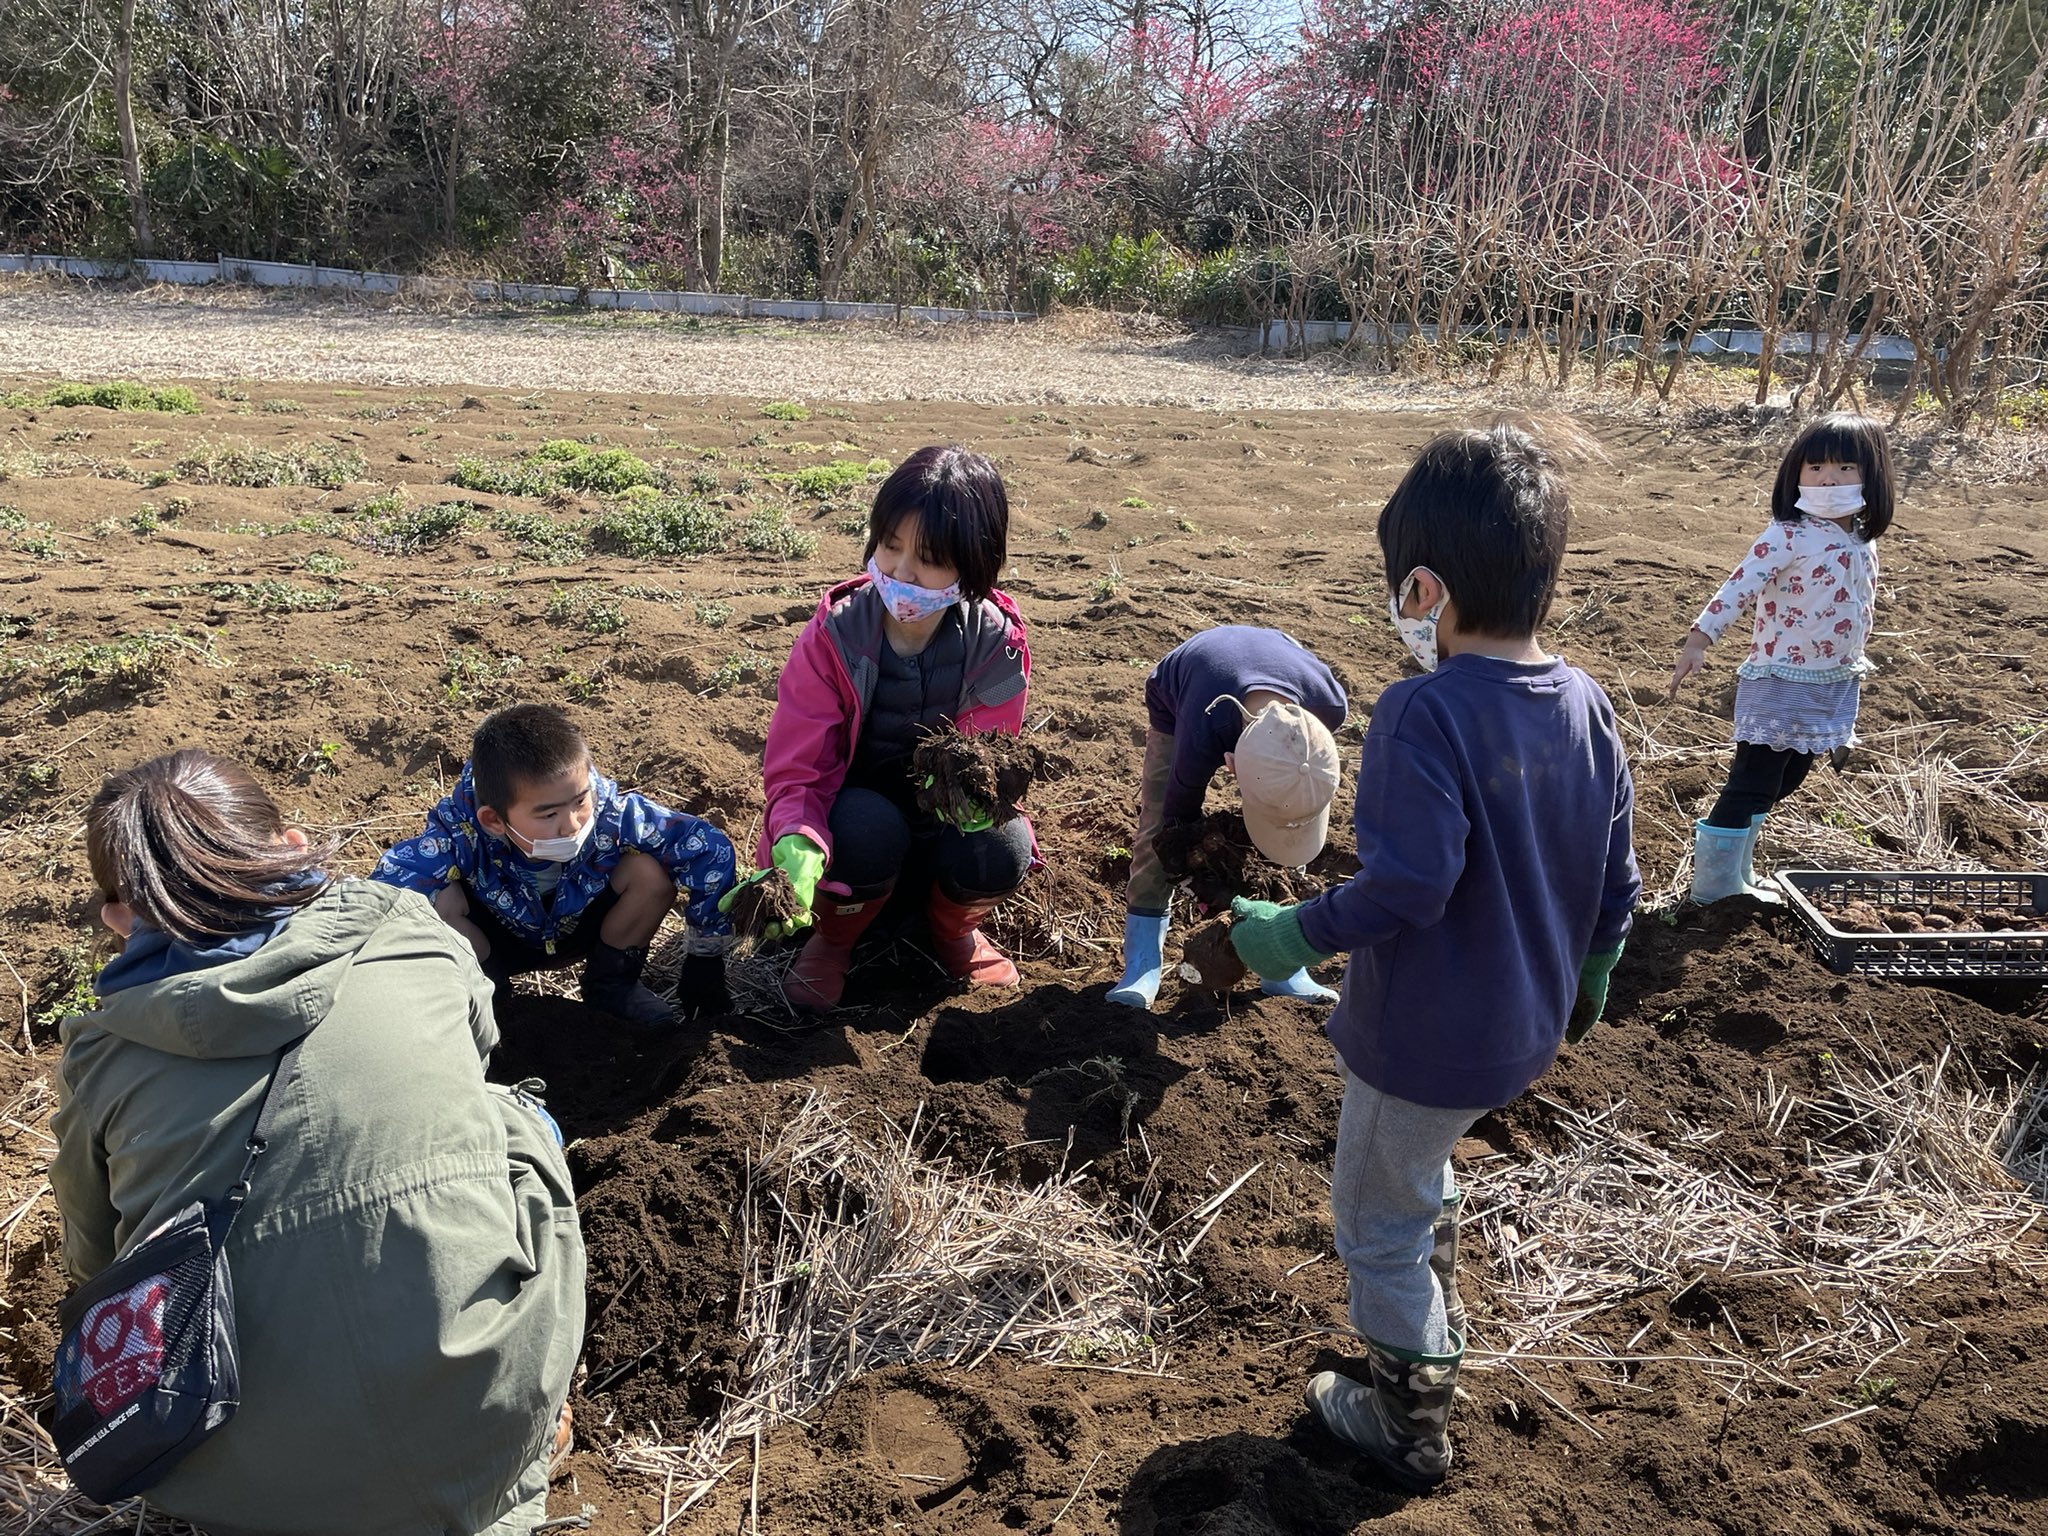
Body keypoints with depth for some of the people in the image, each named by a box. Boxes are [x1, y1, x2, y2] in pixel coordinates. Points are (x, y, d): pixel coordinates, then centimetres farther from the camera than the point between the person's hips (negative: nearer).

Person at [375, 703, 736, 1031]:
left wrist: (704, 959, -20)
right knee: (441, 899, -31)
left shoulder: (610, 815, -35)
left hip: (581, 929, 1)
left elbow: (710, 848, -28)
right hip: (496, 942, -1)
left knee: (650, 872, -26)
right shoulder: (462, 832, -38)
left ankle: (611, 983, 2)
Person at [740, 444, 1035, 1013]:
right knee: (867, 828, -36)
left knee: (1001, 851, -31)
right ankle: (831, 940, -2)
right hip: (856, 805, -1)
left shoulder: (996, 645, -18)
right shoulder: (832, 635, -21)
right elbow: (794, 770, -20)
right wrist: (798, 846, -43)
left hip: (944, 815, 1)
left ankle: (952, 925, 6)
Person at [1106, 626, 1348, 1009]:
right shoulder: (1201, 740, -48)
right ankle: (1141, 969, 0)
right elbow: (1181, 817, -26)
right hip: (1177, 705, -2)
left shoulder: (1328, 704, -40)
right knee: (1160, 834, -11)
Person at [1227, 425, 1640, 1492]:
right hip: (1527, 1030, 8)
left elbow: (1408, 884, -32)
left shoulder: (1423, 712, -27)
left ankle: (1410, 1426, 33)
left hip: (1424, 1035, -8)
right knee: (1420, 1162, 34)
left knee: (1380, 1224, 15)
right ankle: (1436, 1319, 53)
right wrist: (1588, 980, 20)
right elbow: (1614, 881, 3)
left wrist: (1293, 935, -17)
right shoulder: (1587, 706, -4)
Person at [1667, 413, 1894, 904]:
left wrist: (1852, 671, 23)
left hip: (1834, 688, 8)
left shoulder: (1864, 543, 6)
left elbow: (1862, 611, 17)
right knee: (1751, 786, -3)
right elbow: (1739, 587, -26)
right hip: (1780, 685, -8)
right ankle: (1715, 879, 9)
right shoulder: (1786, 536, -16)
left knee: (1782, 785, 16)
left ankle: (1735, 869, 30)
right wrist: (1698, 639, -38)